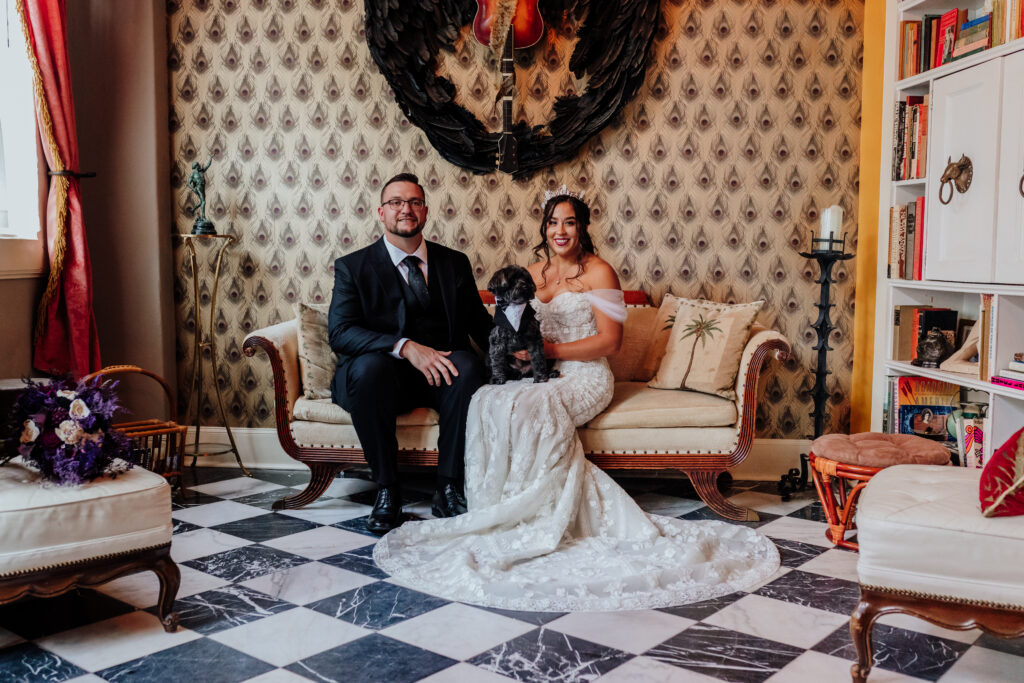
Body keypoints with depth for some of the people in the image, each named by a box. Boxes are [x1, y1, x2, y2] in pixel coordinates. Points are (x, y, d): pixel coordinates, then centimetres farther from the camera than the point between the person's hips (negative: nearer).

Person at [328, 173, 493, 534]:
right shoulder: (352, 267, 5)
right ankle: (387, 490, -20)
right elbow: (340, 332, -9)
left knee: (468, 366, -31)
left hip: (441, 372, 2)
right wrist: (406, 347, -24)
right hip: (384, 375, -2)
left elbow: (480, 324, 14)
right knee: (369, 365, -35)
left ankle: (449, 487, -20)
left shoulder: (455, 263, 15)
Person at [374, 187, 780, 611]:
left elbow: (610, 340, -8)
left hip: (583, 376, -5)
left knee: (524, 407, -34)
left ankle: (541, 513, -21)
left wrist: (551, 349, -15)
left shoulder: (598, 272, -1)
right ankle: (501, 508, -21)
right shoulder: (532, 273, 18)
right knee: (486, 401, -27)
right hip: (536, 375, 5)